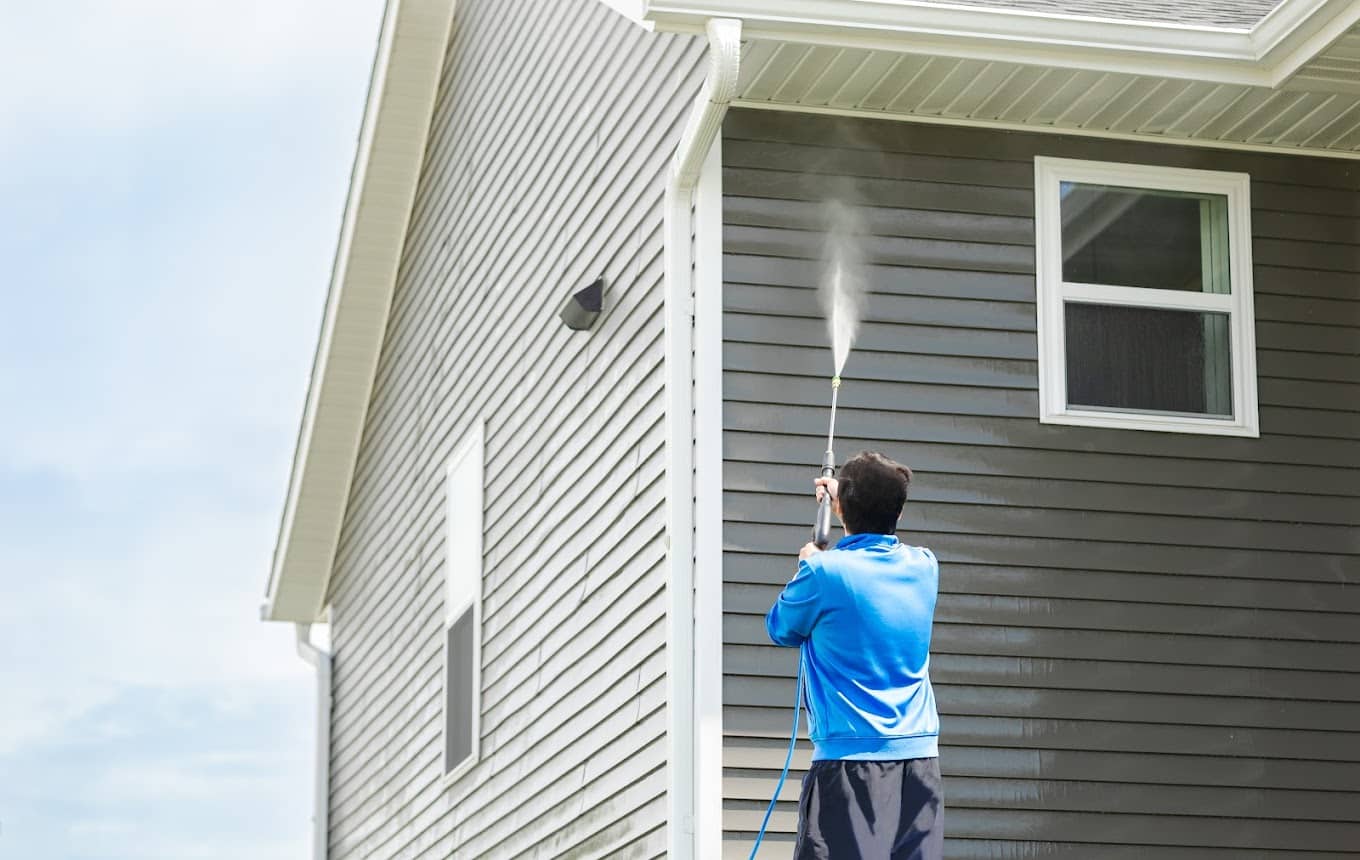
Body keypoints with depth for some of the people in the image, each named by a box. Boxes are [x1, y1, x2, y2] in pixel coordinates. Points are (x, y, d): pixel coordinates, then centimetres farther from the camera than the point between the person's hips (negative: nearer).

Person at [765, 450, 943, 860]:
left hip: (851, 758, -5)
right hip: (921, 757, 5)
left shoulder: (824, 572, -9)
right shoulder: (923, 566, 6)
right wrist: (852, 499, 44)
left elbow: (780, 629, 10)